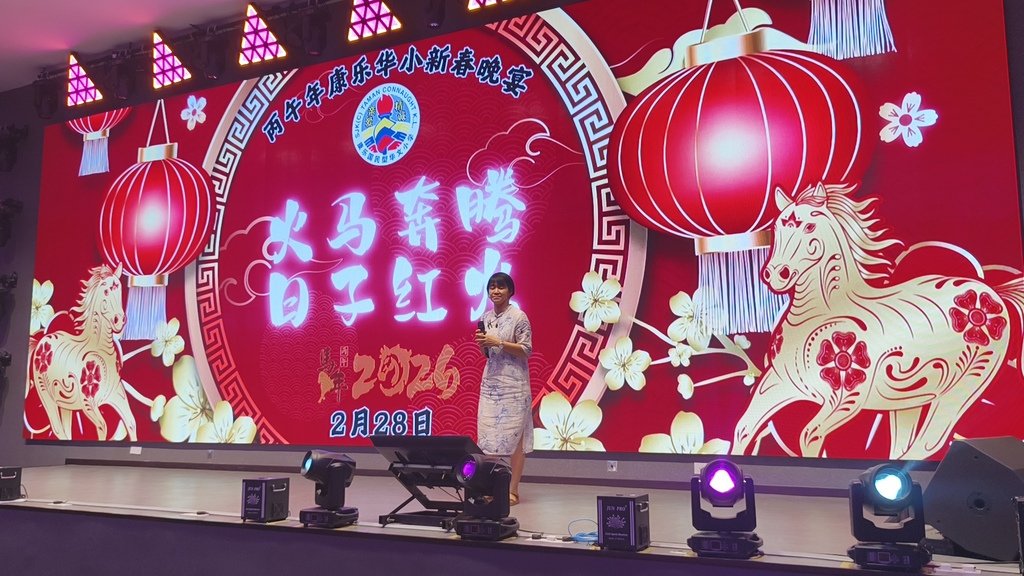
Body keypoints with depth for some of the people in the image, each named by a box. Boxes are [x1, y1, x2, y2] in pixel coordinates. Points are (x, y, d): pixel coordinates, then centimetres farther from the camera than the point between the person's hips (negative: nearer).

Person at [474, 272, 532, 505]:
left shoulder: (519, 317, -7)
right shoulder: (486, 318, 11)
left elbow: (526, 351, -10)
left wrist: (498, 342, -17)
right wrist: (482, 343, -3)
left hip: (513, 385, -6)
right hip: (491, 383, 6)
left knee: (514, 436, -2)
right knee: (489, 436, 5)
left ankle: (513, 490, 5)